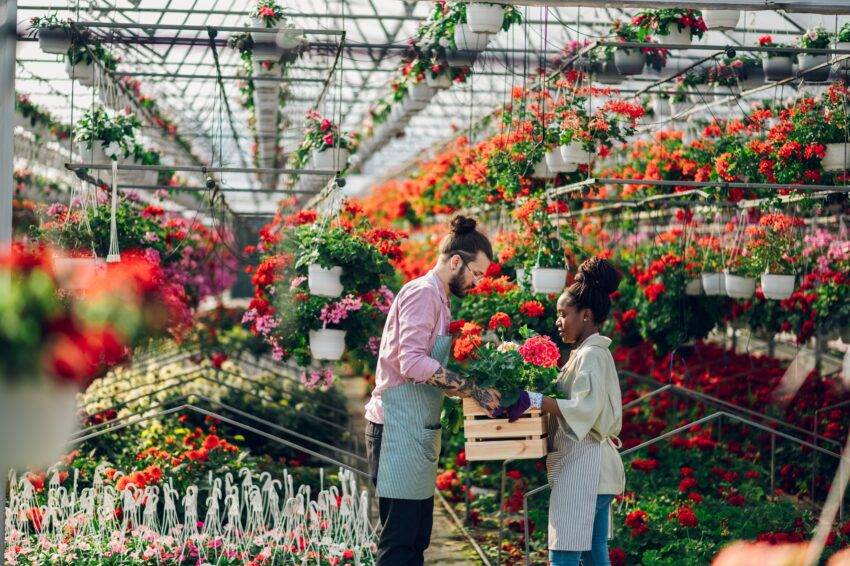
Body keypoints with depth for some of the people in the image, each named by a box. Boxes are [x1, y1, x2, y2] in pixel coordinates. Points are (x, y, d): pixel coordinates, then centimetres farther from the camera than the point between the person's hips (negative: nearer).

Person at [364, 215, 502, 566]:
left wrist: (477, 393, 9)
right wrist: (473, 391, -22)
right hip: (400, 429, -10)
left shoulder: (436, 298, 18)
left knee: (417, 537, 12)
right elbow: (412, 362, -24)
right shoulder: (423, 293, -12)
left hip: (417, 431, 10)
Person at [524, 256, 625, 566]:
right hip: (589, 467, 10)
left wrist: (534, 400, -24)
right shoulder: (589, 353, 17)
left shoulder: (591, 355, -12)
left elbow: (584, 409, -22)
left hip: (583, 466, -10)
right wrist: (538, 399, 10)